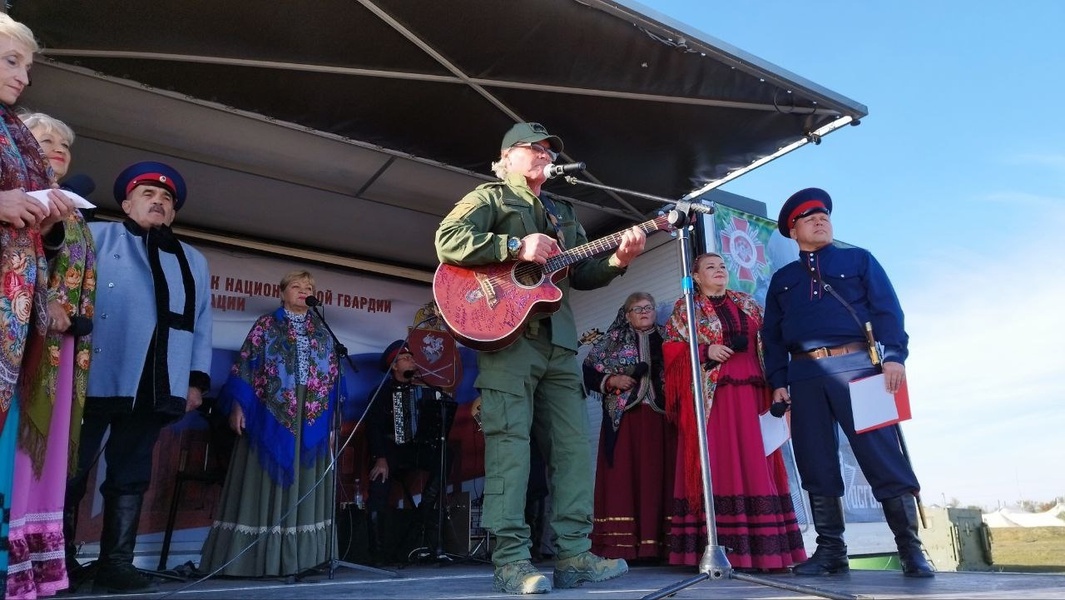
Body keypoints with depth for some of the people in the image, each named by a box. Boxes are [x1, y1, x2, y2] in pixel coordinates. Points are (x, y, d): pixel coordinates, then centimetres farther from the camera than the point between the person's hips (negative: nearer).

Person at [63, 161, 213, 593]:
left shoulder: (194, 262, 23)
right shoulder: (97, 236, 14)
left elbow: (202, 324, 16)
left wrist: (196, 379, 9)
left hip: (155, 387, 3)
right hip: (97, 378, -3)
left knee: (131, 476, 5)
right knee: (71, 469, 3)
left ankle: (115, 563, 10)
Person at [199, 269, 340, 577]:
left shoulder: (322, 332, 15)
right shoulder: (266, 324, 5)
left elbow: (334, 375, 14)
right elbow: (245, 364, -1)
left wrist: (333, 415, 8)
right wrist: (237, 405, -11)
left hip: (313, 416, 4)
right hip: (271, 412, -3)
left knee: (305, 481, 4)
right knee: (265, 479, -3)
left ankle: (299, 555, 10)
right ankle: (255, 557, 3)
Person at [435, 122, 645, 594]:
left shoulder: (563, 214, 26)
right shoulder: (490, 197, 5)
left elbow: (582, 273, 20)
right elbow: (448, 241, -12)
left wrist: (618, 260, 1)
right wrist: (516, 246, -18)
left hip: (558, 342, 7)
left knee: (574, 445, 4)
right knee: (509, 443, -9)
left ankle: (573, 554, 11)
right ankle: (511, 561, -3)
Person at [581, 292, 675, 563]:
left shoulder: (667, 339, 15)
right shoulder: (612, 340, 10)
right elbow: (588, 373, 7)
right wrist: (611, 381, -8)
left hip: (659, 417, 2)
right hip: (624, 417, -2)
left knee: (659, 476, -1)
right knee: (623, 477, -5)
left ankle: (658, 543, 4)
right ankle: (620, 546, -4)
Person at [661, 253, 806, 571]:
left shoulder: (748, 304, 18)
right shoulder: (685, 309, 9)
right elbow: (671, 349, 2)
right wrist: (705, 351, -12)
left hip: (751, 393, 4)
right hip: (710, 396, -3)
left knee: (755, 465, 0)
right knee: (717, 465, -7)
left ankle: (762, 547, 4)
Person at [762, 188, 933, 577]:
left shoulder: (858, 260, 15)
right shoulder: (782, 279, 21)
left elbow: (887, 310, 4)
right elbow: (772, 335, 16)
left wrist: (894, 355, -11)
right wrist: (778, 381, 4)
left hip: (855, 365, -2)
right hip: (804, 375, 3)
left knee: (884, 458, -6)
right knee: (816, 467, 2)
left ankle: (911, 550, 4)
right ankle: (830, 550, 9)